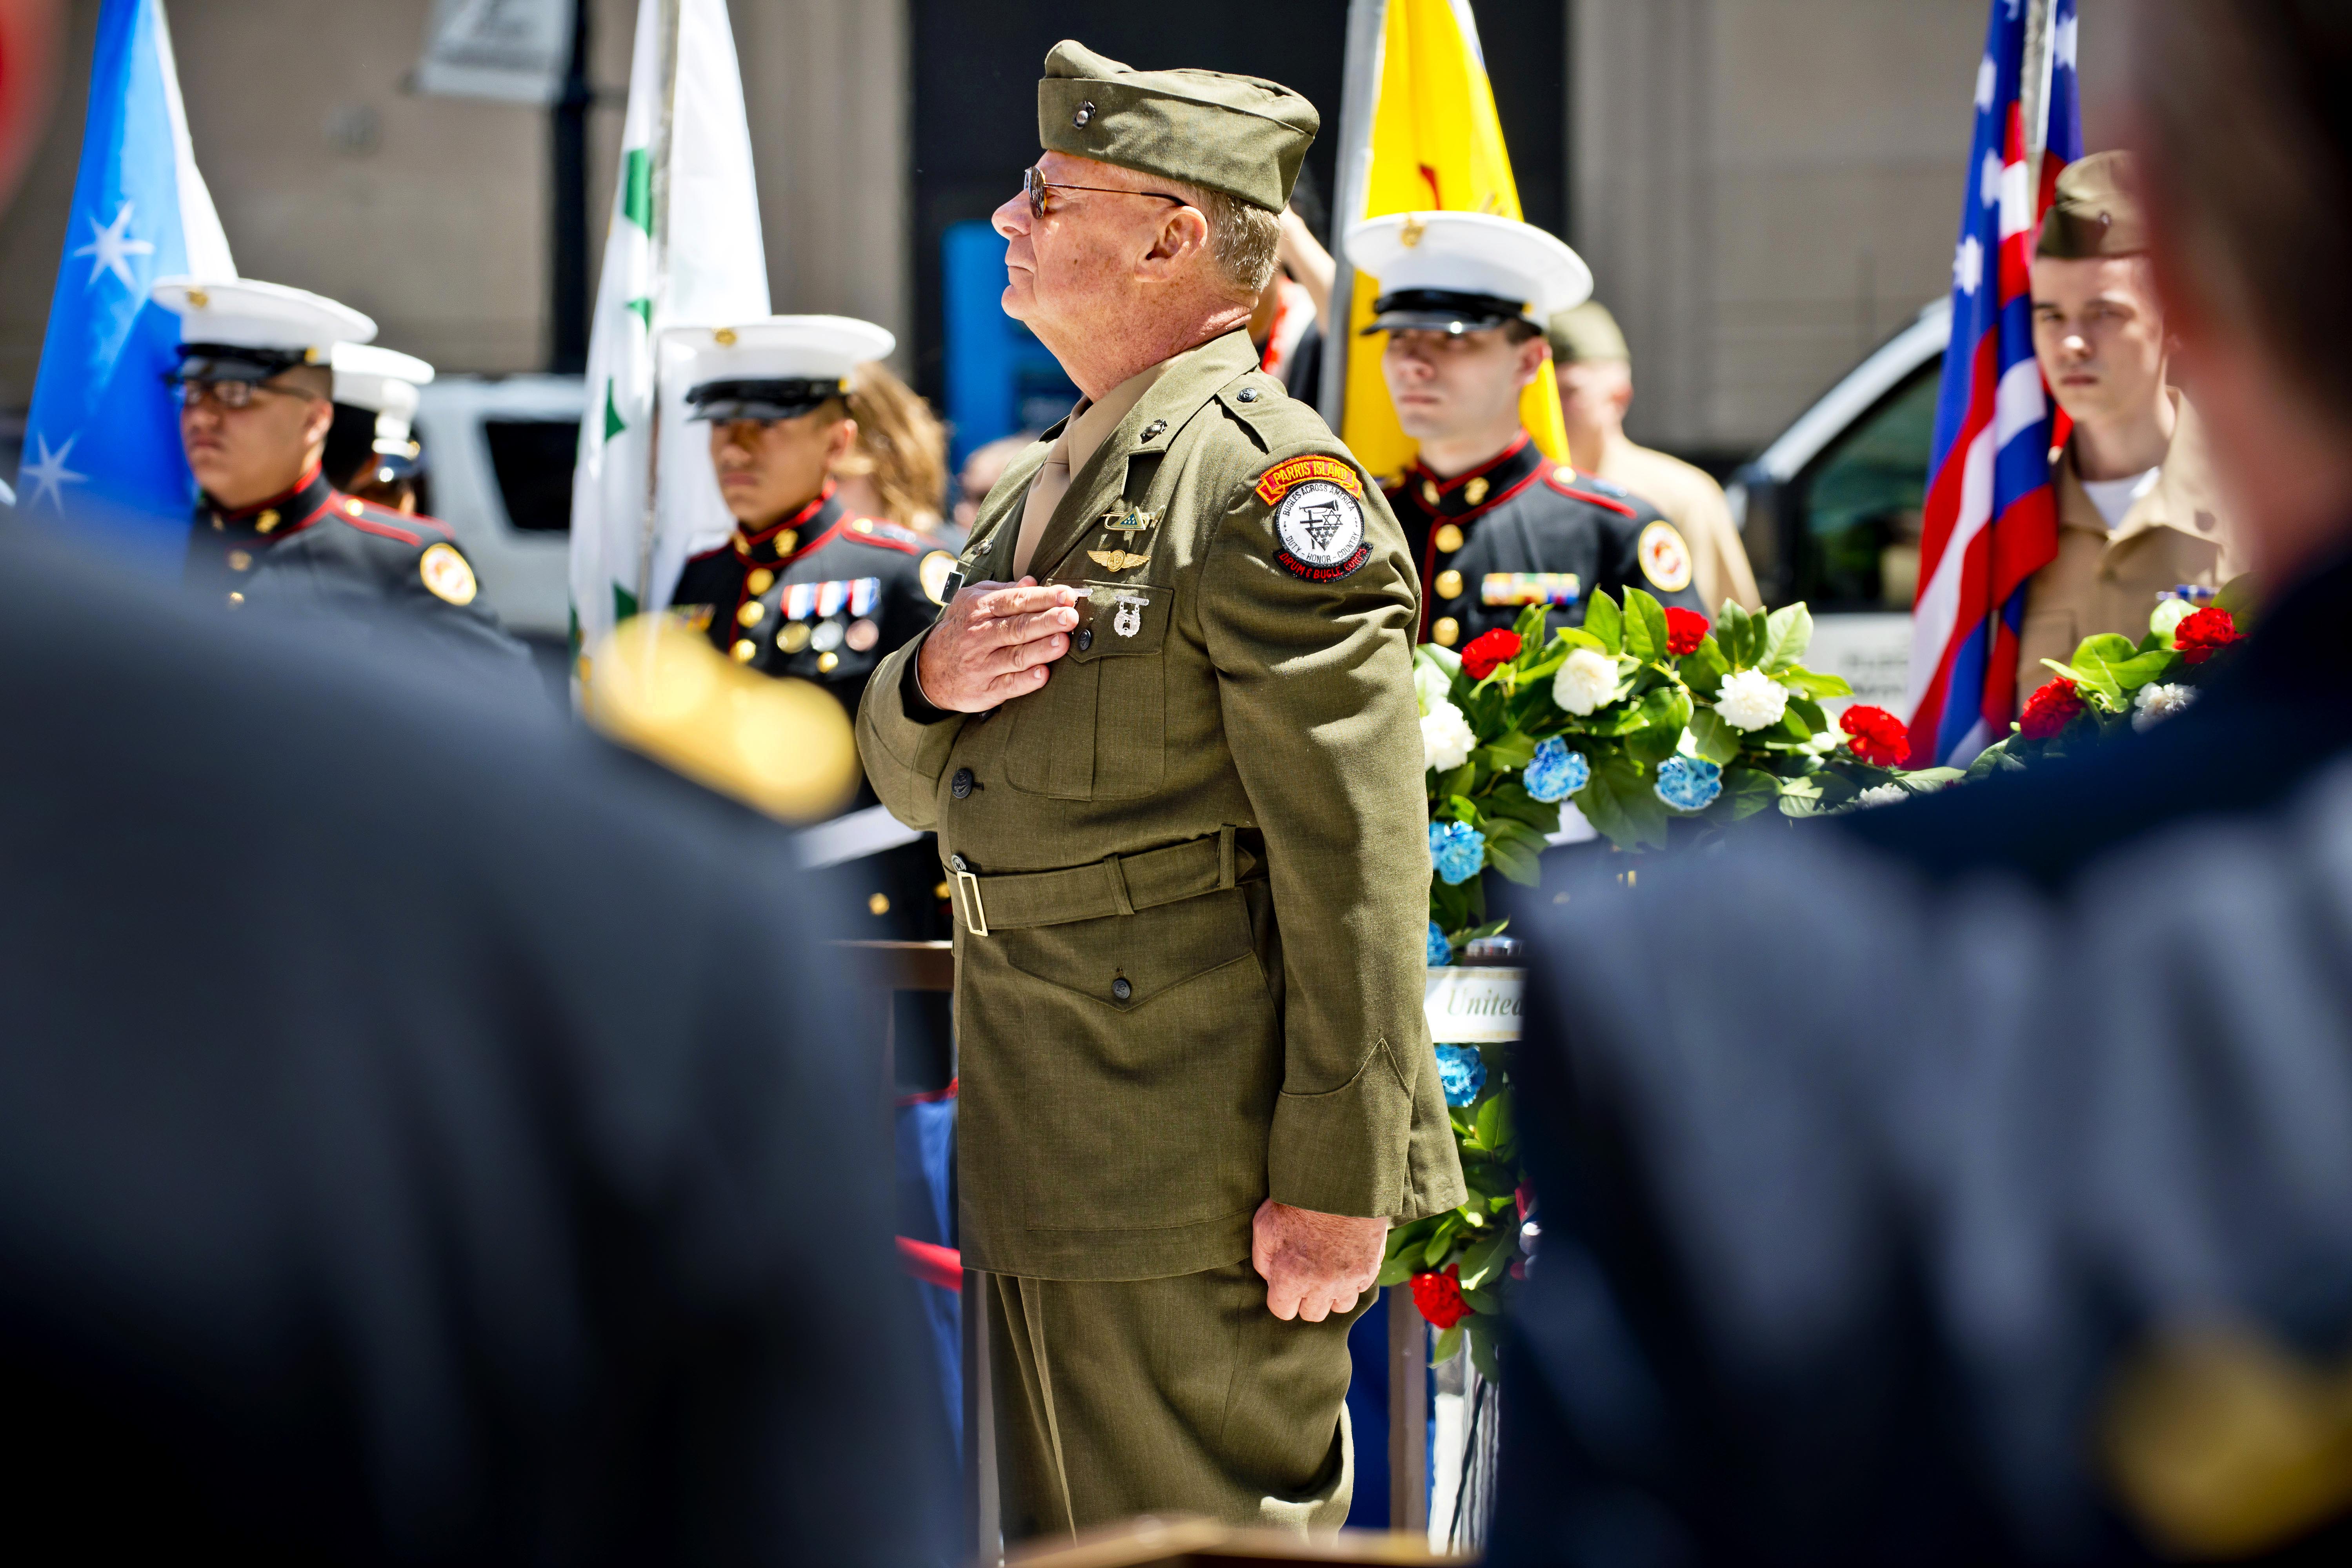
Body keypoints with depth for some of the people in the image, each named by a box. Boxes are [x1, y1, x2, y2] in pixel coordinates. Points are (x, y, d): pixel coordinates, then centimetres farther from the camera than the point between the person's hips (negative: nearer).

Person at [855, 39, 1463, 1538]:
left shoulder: (1274, 484, -14)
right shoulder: (1046, 484, 16)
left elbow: (1359, 867, -18)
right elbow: (920, 785, 21)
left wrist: (1338, 1184, -21)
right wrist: (931, 683, -4)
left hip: (1200, 1176, -9)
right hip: (1042, 1164, 9)